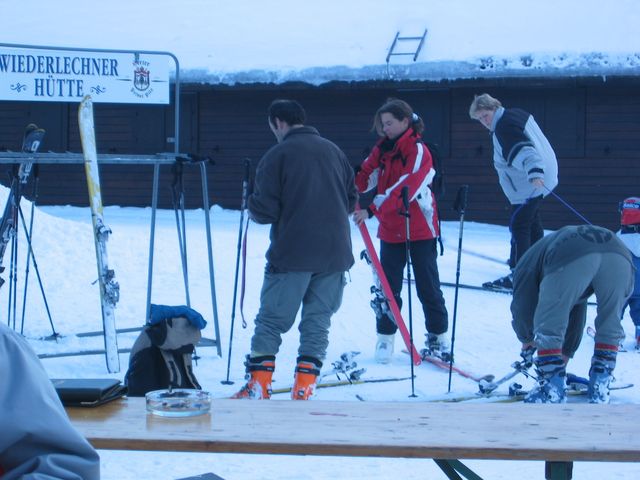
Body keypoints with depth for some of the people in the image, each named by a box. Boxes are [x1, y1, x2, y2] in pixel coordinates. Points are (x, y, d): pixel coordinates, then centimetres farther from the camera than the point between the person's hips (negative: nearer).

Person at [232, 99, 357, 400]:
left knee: (271, 320, 6)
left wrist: (252, 207, 11)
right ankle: (303, 389, 7)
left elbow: (264, 211, -10)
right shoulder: (333, 151, 10)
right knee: (317, 322, 11)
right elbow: (351, 201, 16)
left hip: (292, 254, -4)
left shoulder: (278, 155, -7)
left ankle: (258, 386, 4)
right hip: (335, 253, 4)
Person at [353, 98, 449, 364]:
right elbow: (366, 175, -2)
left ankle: (438, 337, 15)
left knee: (428, 286, 4)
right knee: (388, 286, 3)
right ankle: (385, 337, 12)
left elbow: (404, 189, -25)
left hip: (419, 229, -5)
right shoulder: (382, 149, 7)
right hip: (390, 229, 5)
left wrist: (372, 209, -32)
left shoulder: (418, 151, -13)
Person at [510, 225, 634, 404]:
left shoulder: (529, 261, 36)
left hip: (571, 259, -5)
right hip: (620, 256, 5)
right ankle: (600, 388, 23)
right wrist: (566, 354, 59)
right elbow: (576, 317, 52)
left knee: (548, 328, 9)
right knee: (610, 327, 23)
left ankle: (553, 389, 6)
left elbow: (522, 306, 29)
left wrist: (527, 339, 47)